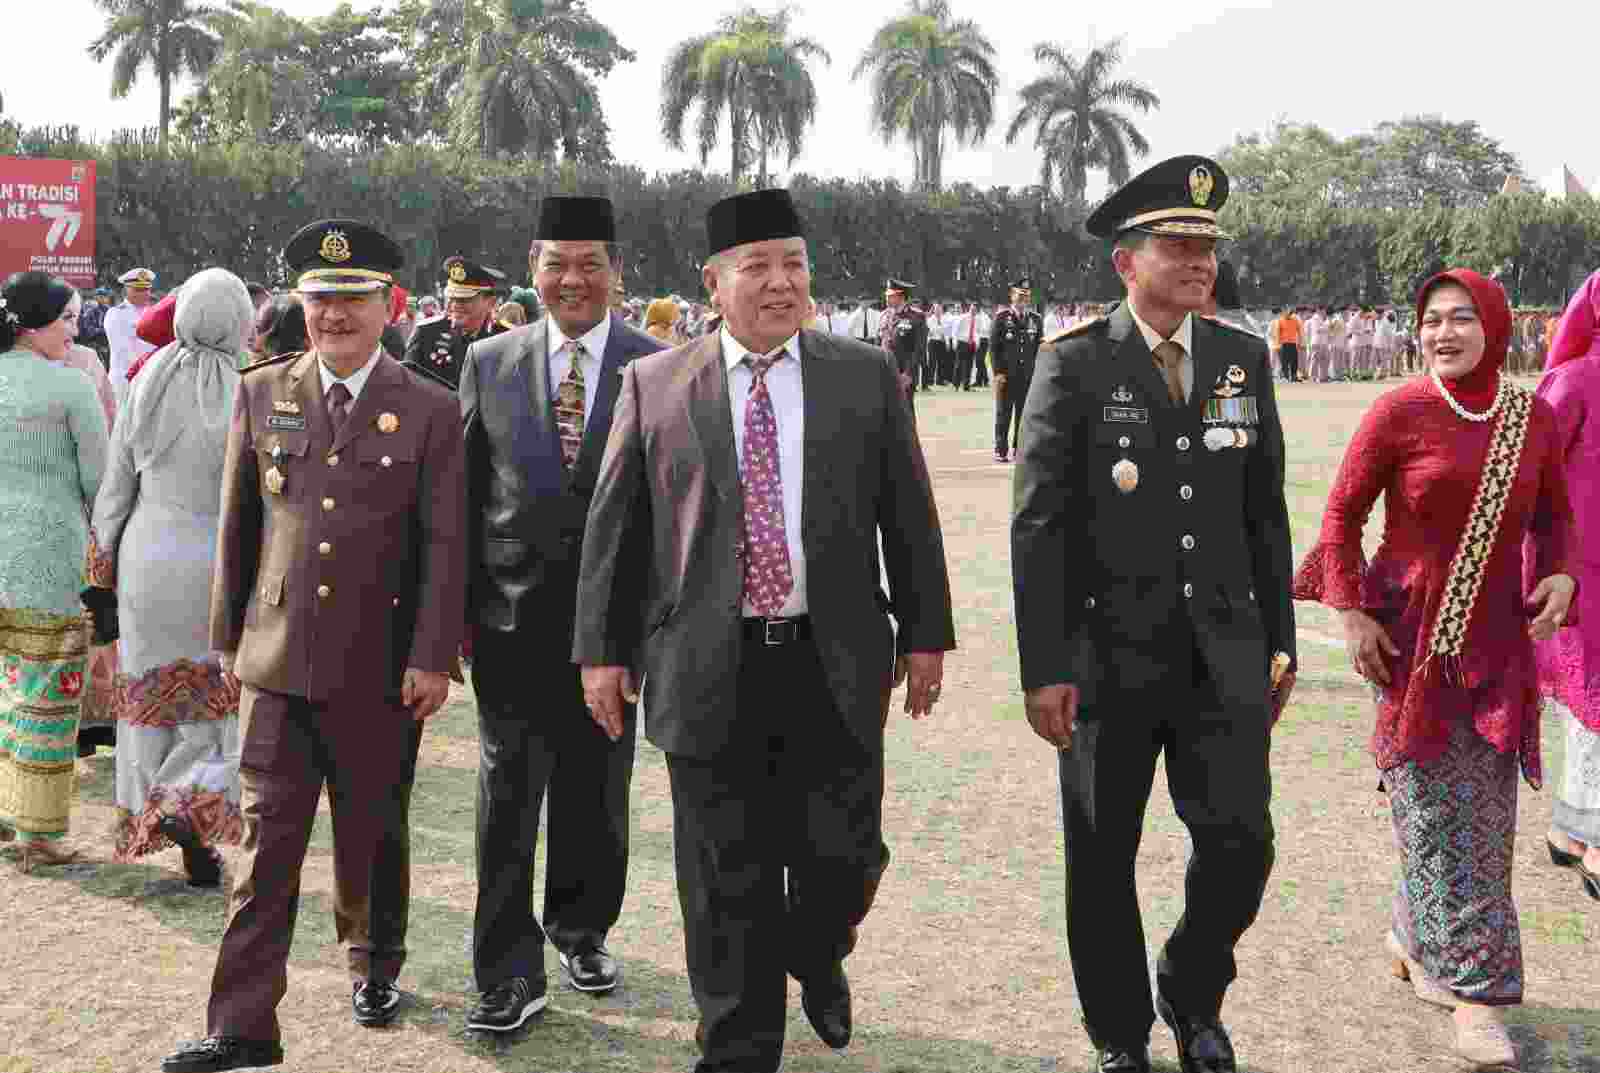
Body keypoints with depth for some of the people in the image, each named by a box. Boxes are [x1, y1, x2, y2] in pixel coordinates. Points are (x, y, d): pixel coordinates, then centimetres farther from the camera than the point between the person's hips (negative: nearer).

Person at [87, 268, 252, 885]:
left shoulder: (149, 380, -3)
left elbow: (117, 476, 3)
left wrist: (104, 553, 14)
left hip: (149, 552, 3)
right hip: (221, 558, -3)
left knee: (150, 685, 17)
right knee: (215, 693, 10)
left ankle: (144, 816, 27)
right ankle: (194, 807, -7)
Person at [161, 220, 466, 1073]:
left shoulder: (429, 409, -1)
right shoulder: (262, 393, 7)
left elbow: (444, 544, -4)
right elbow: (237, 527, 10)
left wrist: (432, 657, -8)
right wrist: (228, 640, 10)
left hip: (380, 668, -1)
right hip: (277, 658, 1)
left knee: (370, 836, 13)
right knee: (266, 843, 0)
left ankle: (373, 965, 37)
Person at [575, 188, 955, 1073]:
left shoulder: (866, 377, 5)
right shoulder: (654, 385, 3)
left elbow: (908, 515, 7)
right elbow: (612, 528, 5)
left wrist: (924, 634, 5)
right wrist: (601, 650, 2)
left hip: (835, 667, 1)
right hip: (709, 673, -1)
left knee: (843, 856, 8)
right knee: (726, 885, 6)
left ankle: (815, 956, 41)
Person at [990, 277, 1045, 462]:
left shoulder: (1036, 319, 9)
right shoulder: (1001, 317, 0)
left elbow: (1040, 348, 10)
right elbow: (993, 346, -2)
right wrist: (998, 372, -8)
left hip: (1029, 376, 3)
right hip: (1006, 376, -3)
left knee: (1024, 415, 5)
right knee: (1003, 414, 2)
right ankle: (1001, 450, 7)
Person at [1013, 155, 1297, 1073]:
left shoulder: (1245, 359, 5)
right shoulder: (1074, 365, -7)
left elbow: (1267, 511, 10)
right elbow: (1037, 524, -10)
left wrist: (1280, 640, 9)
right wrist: (1045, 668, -13)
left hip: (1224, 654, 3)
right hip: (1110, 653, -3)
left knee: (1241, 841, 1)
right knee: (1102, 859, 9)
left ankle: (1191, 994, 31)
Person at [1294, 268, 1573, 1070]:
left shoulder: (1534, 417, 1)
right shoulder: (1398, 413, -10)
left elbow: (1551, 516, 14)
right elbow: (1341, 514, -3)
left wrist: (1559, 575, -5)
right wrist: (1351, 613, -10)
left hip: (1497, 642, 4)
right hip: (1413, 639, -4)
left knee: (1484, 812, 10)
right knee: (1436, 814, 0)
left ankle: (1416, 938, 31)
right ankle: (1475, 988, 10)